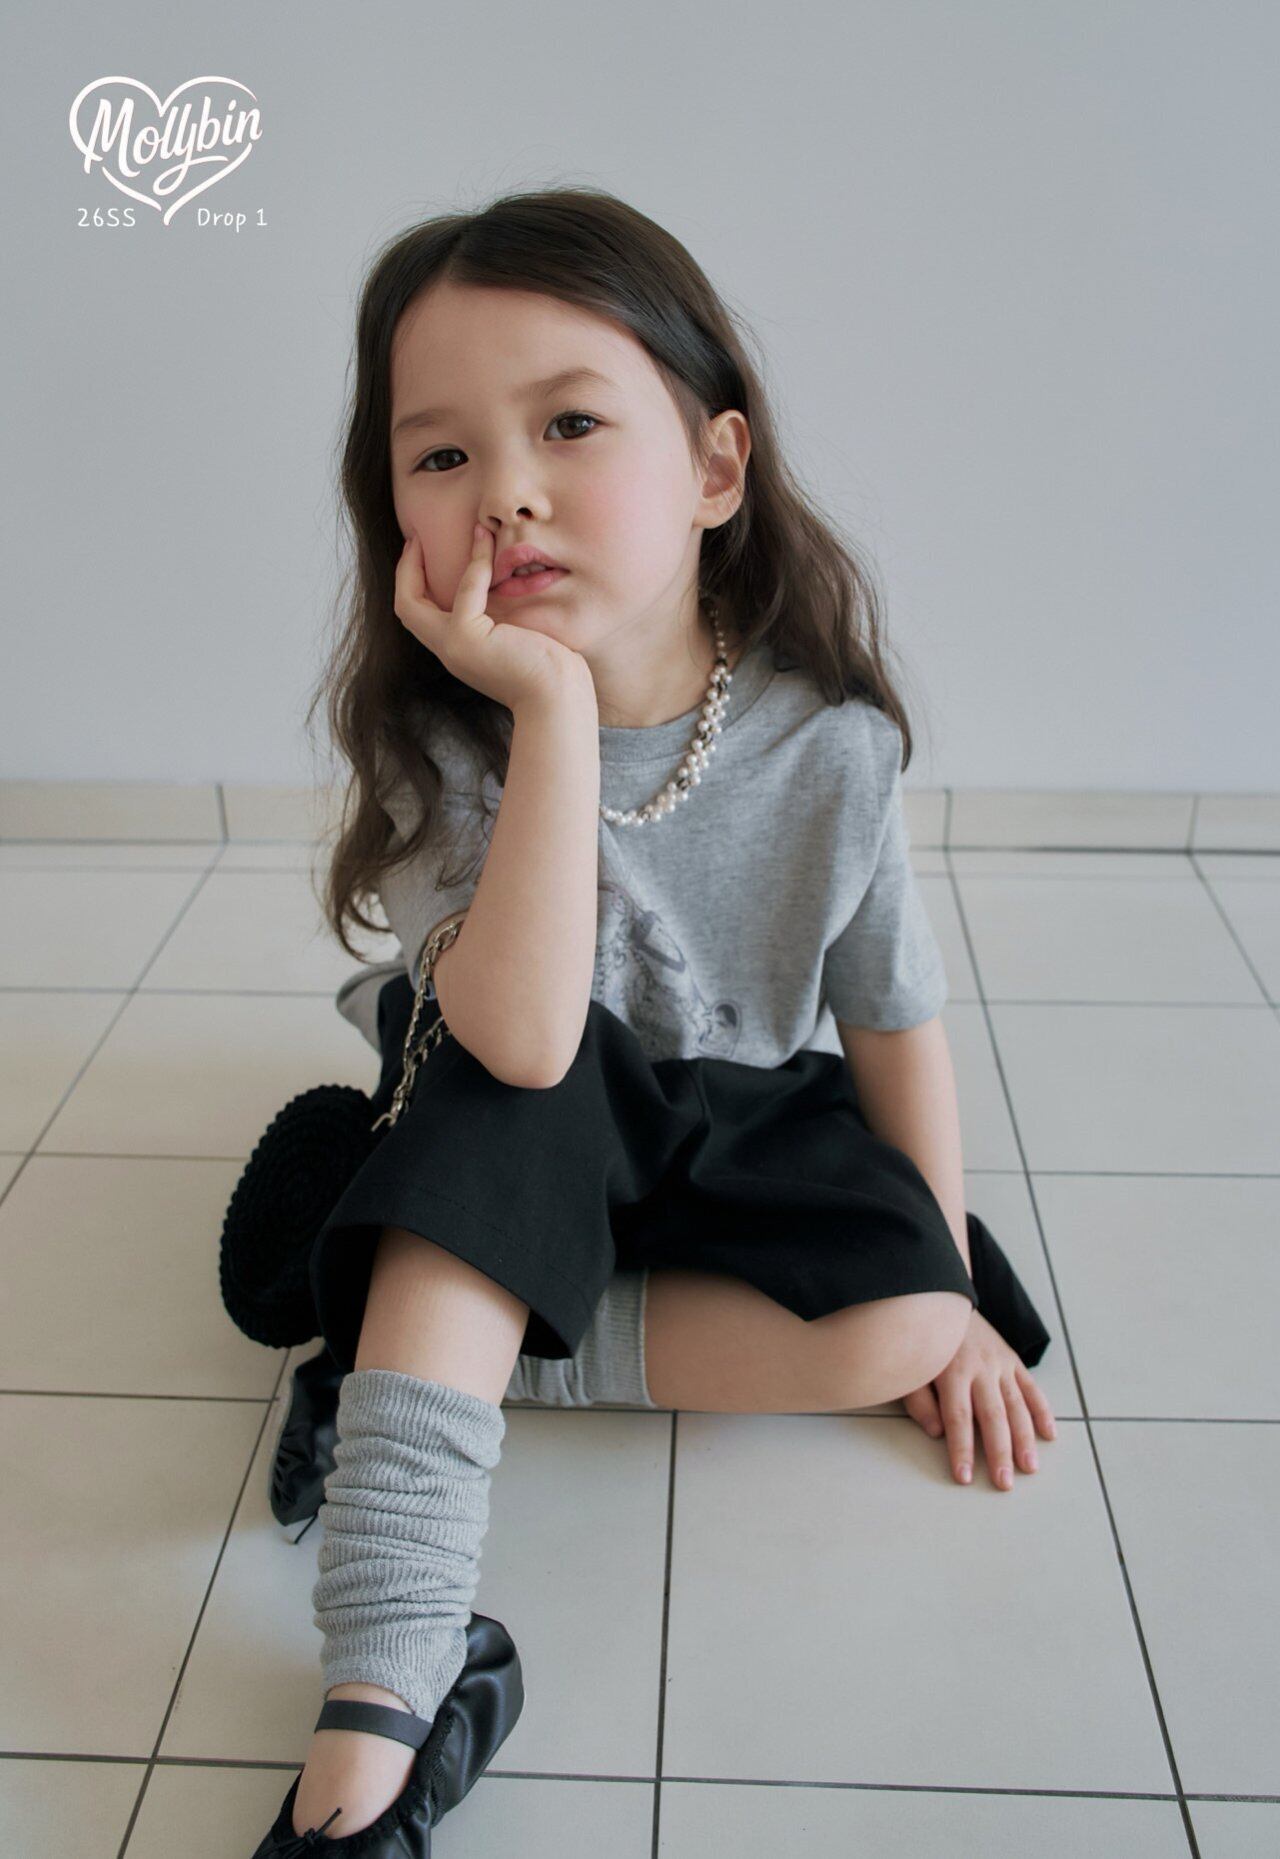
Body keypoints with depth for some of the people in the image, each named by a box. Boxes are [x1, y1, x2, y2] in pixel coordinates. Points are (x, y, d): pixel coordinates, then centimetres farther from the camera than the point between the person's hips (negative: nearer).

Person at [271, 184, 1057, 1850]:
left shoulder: (826, 741, -19)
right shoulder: (441, 737, -23)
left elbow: (893, 1015, -5)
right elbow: (523, 1046, -38)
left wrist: (951, 1296, 0)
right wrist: (559, 709, -41)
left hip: (748, 1125, 2)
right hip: (533, 1146, -1)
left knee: (894, 1322, -24)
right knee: (490, 1092, -35)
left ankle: (428, 1337, -12)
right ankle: (380, 1691, -32)